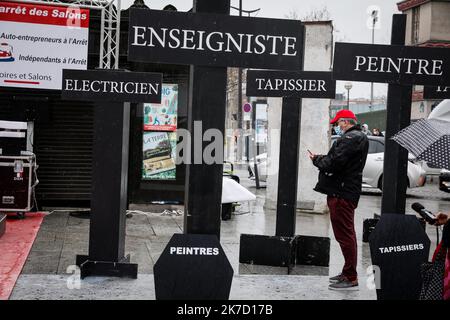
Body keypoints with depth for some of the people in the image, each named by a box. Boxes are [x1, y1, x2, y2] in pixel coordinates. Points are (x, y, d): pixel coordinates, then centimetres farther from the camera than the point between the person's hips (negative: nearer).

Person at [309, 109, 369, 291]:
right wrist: (321, 159, 10)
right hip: (347, 191, 11)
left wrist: (317, 160, -6)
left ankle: (351, 278, -2)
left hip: (342, 193, -11)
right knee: (346, 234, 18)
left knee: (344, 234, -7)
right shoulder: (359, 137, 18)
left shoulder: (350, 138, -16)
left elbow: (334, 163, -23)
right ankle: (348, 273, 28)